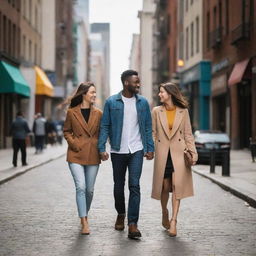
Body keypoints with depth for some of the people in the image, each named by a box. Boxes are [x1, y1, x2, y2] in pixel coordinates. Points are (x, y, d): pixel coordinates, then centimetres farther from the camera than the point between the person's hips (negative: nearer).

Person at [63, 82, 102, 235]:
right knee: (81, 187, -13)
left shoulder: (98, 113, 6)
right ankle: (84, 223, -11)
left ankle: (85, 215, 32)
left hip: (93, 156, 3)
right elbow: (66, 131, 8)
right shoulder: (72, 112, 0)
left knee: (90, 189, 8)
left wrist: (100, 148, 0)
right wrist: (74, 143, -6)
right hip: (76, 155, -2)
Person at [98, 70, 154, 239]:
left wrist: (150, 148, 2)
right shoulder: (111, 102, -1)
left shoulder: (142, 102, 5)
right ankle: (121, 214, 35)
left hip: (137, 150, 0)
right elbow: (105, 126, 0)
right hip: (118, 151, 0)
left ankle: (133, 224, -10)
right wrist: (102, 148, -8)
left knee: (134, 185, -9)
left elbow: (148, 127, 8)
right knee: (119, 186, 11)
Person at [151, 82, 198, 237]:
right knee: (165, 186, 6)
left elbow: (188, 134, 6)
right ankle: (165, 214, 31)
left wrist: (193, 152, -2)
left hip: (178, 153, -1)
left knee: (177, 185, -10)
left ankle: (173, 221, -10)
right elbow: (153, 133, 7)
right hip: (162, 153, 1)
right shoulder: (156, 111, 6)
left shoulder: (183, 111, 5)